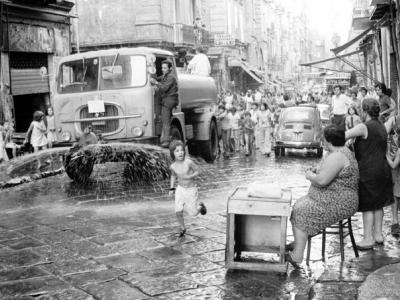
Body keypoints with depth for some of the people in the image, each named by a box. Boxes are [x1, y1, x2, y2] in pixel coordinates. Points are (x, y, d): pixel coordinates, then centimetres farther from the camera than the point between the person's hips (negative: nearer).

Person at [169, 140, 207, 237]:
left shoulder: (189, 162, -23)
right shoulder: (173, 166, -11)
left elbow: (198, 171, -9)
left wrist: (190, 176, -26)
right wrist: (171, 188, 6)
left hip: (191, 190, -3)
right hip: (180, 189, 3)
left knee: (193, 213, 3)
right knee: (178, 211, -4)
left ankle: (200, 205, 37)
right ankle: (182, 228, 20)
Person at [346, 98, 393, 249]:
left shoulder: (363, 127, -15)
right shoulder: (382, 127, 12)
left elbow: (342, 137, -23)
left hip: (368, 172, -8)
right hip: (383, 169, 8)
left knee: (368, 206, 0)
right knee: (378, 204, 16)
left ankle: (368, 239, 5)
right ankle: (378, 235, 25)